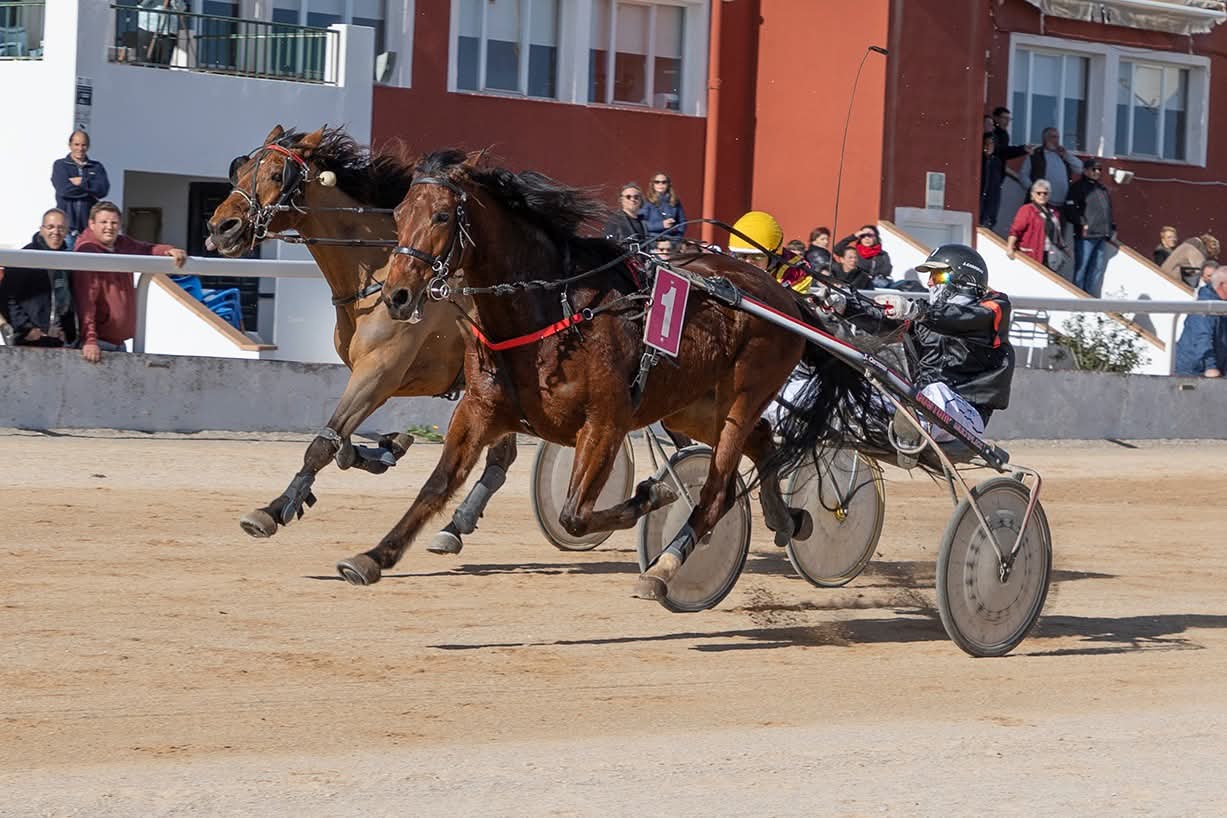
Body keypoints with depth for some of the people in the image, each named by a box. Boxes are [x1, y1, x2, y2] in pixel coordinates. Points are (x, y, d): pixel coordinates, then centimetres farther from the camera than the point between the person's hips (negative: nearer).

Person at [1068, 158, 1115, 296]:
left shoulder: (1102, 189, 20)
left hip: (1101, 235, 8)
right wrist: (1082, 224, -18)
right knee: (1081, 268, -5)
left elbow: (1108, 210, 27)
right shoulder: (1078, 187, -4)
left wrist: (1111, 228, 17)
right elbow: (1071, 209, -13)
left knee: (1097, 269, 8)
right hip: (1085, 235, -8)